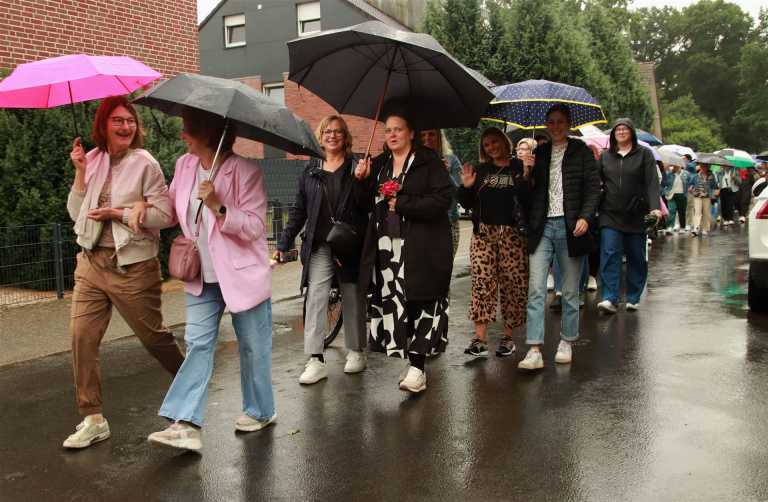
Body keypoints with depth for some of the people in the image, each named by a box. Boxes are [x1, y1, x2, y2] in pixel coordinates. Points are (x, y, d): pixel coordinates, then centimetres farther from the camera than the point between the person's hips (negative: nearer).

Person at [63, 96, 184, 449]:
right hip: (92, 262, 5)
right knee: (82, 337, -2)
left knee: (152, 335, 8)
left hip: (132, 266, -5)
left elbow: (164, 214, -12)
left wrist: (118, 213, -15)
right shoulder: (93, 161, 7)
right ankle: (93, 420, 9)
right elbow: (77, 213, 5)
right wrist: (80, 172, -4)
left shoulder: (145, 164, -7)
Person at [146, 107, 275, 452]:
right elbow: (172, 211, 17)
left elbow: (255, 227, -19)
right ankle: (186, 424, 0)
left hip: (243, 274, -5)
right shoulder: (184, 165, 4)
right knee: (197, 344, -1)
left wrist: (218, 206, -30)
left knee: (252, 346, 8)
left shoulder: (245, 171, -15)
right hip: (202, 276, 5)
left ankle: (260, 411, 27)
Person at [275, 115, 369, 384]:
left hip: (351, 247, -2)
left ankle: (356, 352, 25)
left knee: (353, 299, 8)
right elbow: (299, 210, 13)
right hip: (318, 247, 2)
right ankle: (316, 360, -4)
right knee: (315, 298, -7)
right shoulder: (310, 170, 11)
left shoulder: (356, 167, 3)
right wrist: (283, 244, 8)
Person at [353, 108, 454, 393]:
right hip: (386, 248, 5)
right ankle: (409, 359, 14)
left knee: (419, 303, -4)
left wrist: (402, 204, -13)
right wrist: (361, 180, -2)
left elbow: (443, 199, -11)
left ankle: (418, 368, 1)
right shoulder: (378, 165, 16)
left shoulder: (428, 162, 0)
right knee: (392, 303, 2)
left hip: (420, 249, -5)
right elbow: (365, 205, 15)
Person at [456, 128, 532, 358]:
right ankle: (480, 338, -2)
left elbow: (529, 199, -7)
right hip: (483, 233, 2)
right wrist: (466, 186, -2)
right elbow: (467, 203, 16)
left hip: (512, 234, -2)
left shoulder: (519, 166, 4)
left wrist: (526, 174, -19)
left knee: (512, 283, 0)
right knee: (482, 282, -5)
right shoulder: (481, 170, 15)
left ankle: (508, 337, 14)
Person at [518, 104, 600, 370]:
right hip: (542, 227, 2)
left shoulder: (581, 152, 4)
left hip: (569, 227, -2)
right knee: (536, 289, -7)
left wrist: (585, 217, -14)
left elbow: (593, 188, -1)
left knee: (570, 290, 7)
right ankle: (534, 351, -6)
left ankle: (566, 343, 22)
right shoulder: (539, 153, 13)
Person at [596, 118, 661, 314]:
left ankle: (633, 298, 20)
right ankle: (609, 299, -14)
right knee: (610, 255, -12)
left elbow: (652, 182, -4)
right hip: (610, 215, 0)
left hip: (636, 215, 0)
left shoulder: (644, 154, 5)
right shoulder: (605, 156, 10)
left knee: (637, 258, 8)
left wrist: (655, 207, -18)